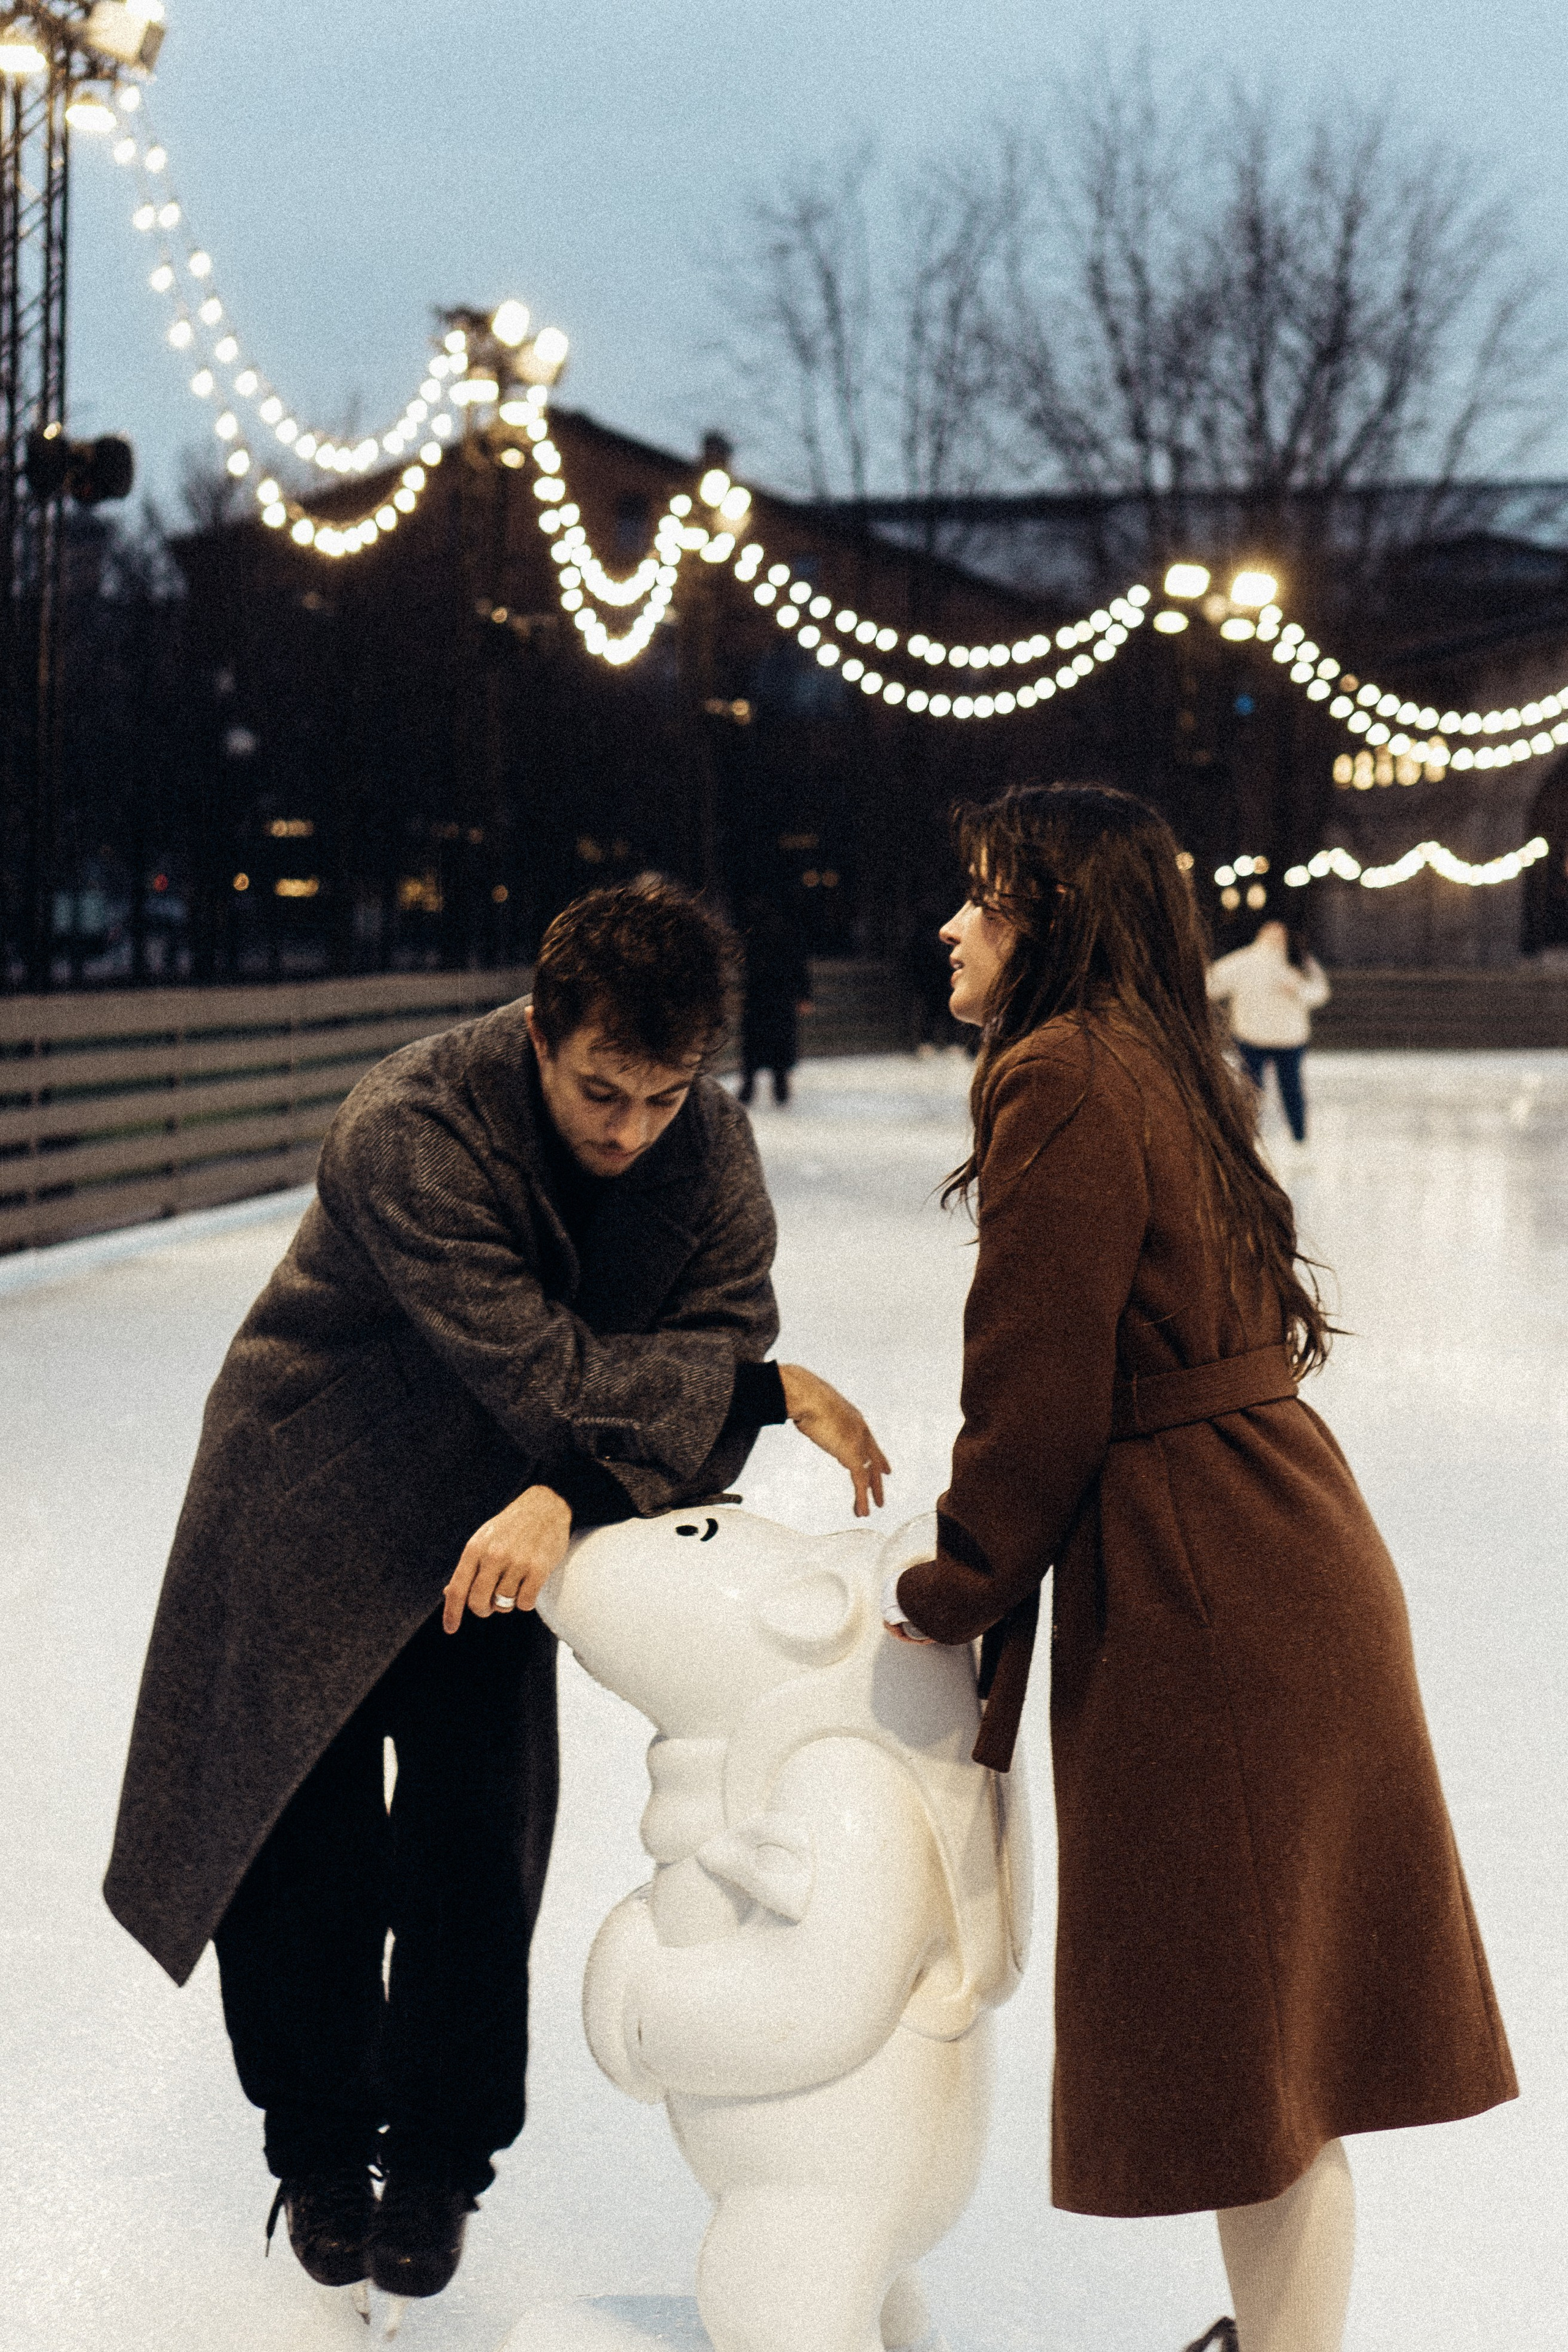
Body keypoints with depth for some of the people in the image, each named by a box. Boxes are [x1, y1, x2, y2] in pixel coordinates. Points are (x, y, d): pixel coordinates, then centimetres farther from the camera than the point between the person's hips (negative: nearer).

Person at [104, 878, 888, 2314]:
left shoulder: (713, 1150, -16)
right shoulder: (411, 1130, -33)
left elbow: (709, 1380, -20)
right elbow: (543, 1374, -35)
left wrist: (567, 1501, -37)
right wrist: (771, 1389, -29)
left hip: (496, 1523, 3)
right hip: (312, 1496, -3)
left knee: (475, 1845, 1)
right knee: (301, 1834, 4)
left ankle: (437, 2157, 21)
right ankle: (320, 2150, 26)